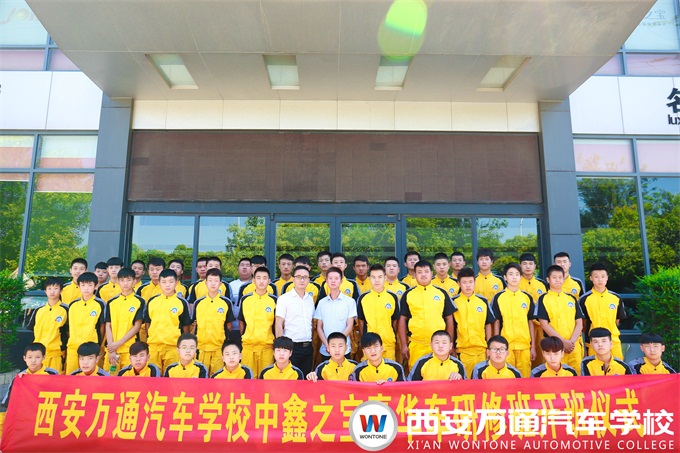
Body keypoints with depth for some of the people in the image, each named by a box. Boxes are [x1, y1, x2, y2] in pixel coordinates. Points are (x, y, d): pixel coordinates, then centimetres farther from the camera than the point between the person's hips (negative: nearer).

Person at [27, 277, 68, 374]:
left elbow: (69, 331, 1)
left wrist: (62, 347, -4)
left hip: (56, 354, -3)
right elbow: (29, 331, 17)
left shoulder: (65, 310, -1)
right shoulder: (38, 311, 10)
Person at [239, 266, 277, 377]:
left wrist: (276, 345, 3)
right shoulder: (245, 299, 5)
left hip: (267, 346, -1)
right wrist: (243, 337, 8)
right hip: (248, 345, 1)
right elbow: (241, 321, 13)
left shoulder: (274, 300, 2)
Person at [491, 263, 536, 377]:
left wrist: (533, 346, 9)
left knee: (525, 377, 4)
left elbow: (530, 322, 11)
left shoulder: (527, 297, 9)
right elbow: (496, 323, 3)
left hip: (525, 346, 2)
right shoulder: (499, 297, 2)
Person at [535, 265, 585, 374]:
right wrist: (563, 341, -11)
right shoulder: (543, 299, 2)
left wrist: (572, 341, -6)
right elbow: (544, 324, -4)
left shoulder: (571, 298, 14)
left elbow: (579, 323, 9)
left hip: (575, 346, 3)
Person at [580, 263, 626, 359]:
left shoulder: (616, 298, 5)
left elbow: (617, 319, 13)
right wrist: (589, 334, 1)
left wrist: (611, 332, 8)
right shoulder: (585, 299, -3)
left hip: (614, 341, 2)